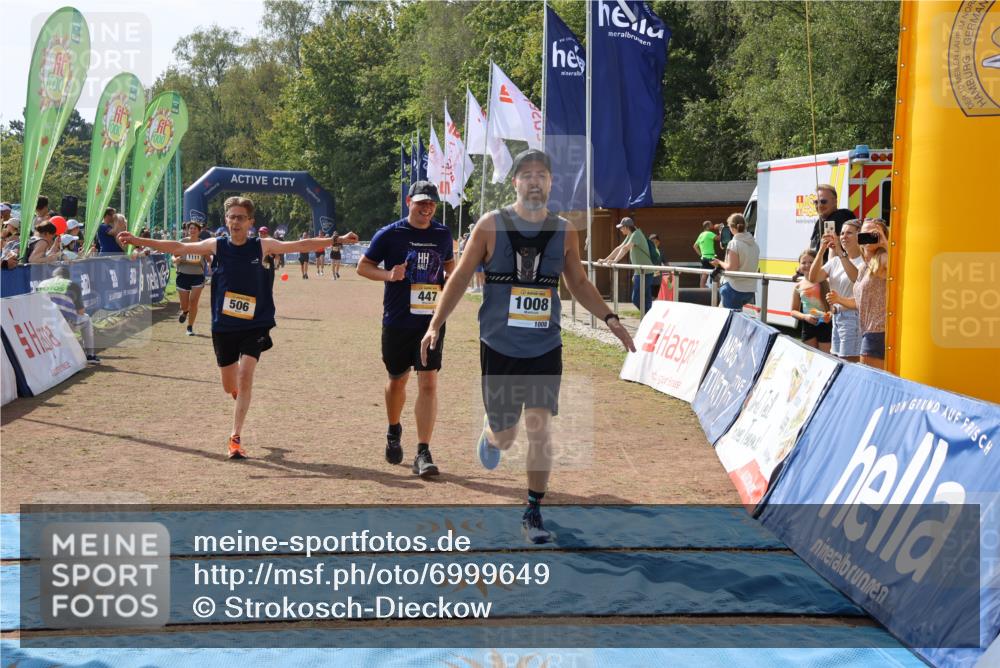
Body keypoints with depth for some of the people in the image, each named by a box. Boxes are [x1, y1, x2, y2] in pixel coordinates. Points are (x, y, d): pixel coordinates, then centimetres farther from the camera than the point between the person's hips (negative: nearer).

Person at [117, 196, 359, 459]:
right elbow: (177, 247, 1)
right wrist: (138, 240, -3)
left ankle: (235, 437, -12)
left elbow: (301, 245, -1)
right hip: (223, 327, 2)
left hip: (254, 326, -2)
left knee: (245, 375, -18)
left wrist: (337, 240, -6)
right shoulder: (216, 246, -1)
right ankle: (241, 395, 50)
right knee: (230, 386, 11)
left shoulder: (262, 246, -2)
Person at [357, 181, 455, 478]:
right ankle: (393, 431, 42)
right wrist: (388, 275, -17)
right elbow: (363, 266, 2)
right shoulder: (389, 234, -5)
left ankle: (423, 453, -8)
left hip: (432, 319, 1)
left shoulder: (443, 235, 5)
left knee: (428, 383, -9)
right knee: (397, 379, 15)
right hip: (397, 321, -1)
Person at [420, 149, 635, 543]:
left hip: (545, 348, 1)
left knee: (540, 428, -5)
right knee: (505, 437, 4)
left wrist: (608, 318, 4)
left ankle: (533, 513, 8)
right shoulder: (491, 225, -5)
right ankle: (490, 435, 44)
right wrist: (436, 325, -6)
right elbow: (461, 277, 0)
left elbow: (578, 283, 15)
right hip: (500, 347, -1)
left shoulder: (564, 231, 3)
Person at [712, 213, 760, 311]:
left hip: (734, 288, -7)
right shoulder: (754, 244, 9)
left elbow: (731, 268, -16)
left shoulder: (734, 244, -13)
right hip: (750, 289, 7)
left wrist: (719, 262, 0)